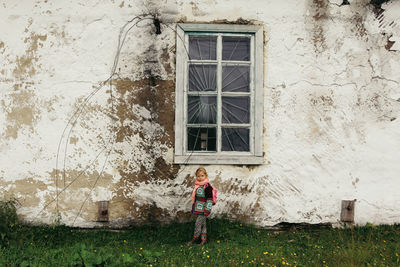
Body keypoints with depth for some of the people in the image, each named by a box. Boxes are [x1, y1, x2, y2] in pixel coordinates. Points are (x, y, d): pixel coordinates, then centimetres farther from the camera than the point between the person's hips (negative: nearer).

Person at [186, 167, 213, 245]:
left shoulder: (207, 187, -15)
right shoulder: (197, 185, 11)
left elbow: (209, 199, -16)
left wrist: (207, 210, -18)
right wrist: (193, 208, 23)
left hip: (203, 210, -8)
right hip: (198, 209, 8)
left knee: (198, 224, -5)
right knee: (202, 224, 14)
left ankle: (195, 238, 7)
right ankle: (204, 239, 21)